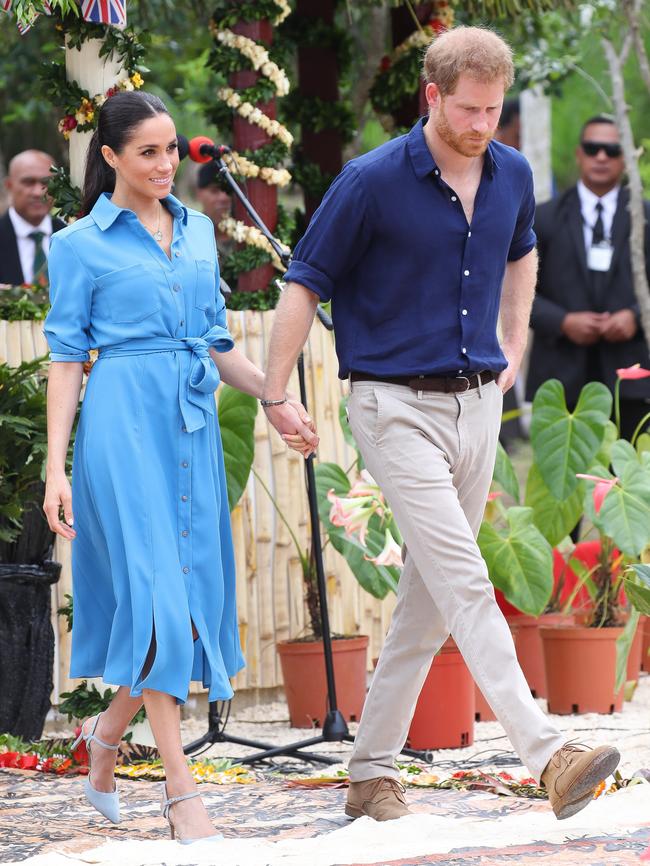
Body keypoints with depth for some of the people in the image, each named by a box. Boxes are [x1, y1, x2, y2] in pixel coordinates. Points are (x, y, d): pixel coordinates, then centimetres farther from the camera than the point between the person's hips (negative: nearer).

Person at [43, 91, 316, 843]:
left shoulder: (198, 232, 15)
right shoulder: (81, 245, 0)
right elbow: (65, 358, -2)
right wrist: (56, 468, -8)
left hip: (193, 422, 6)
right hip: (125, 420, -6)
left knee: (196, 587, 5)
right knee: (153, 590, -10)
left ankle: (110, 726, 29)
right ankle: (181, 790, -8)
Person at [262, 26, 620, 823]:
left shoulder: (512, 175, 4)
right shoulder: (373, 181, -13)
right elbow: (305, 283, -6)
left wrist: (514, 349, 21)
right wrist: (275, 397, -5)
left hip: (477, 403, 6)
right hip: (396, 405, -6)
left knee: (427, 598, 8)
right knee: (465, 584, -16)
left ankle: (372, 771, 17)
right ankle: (549, 757, -25)